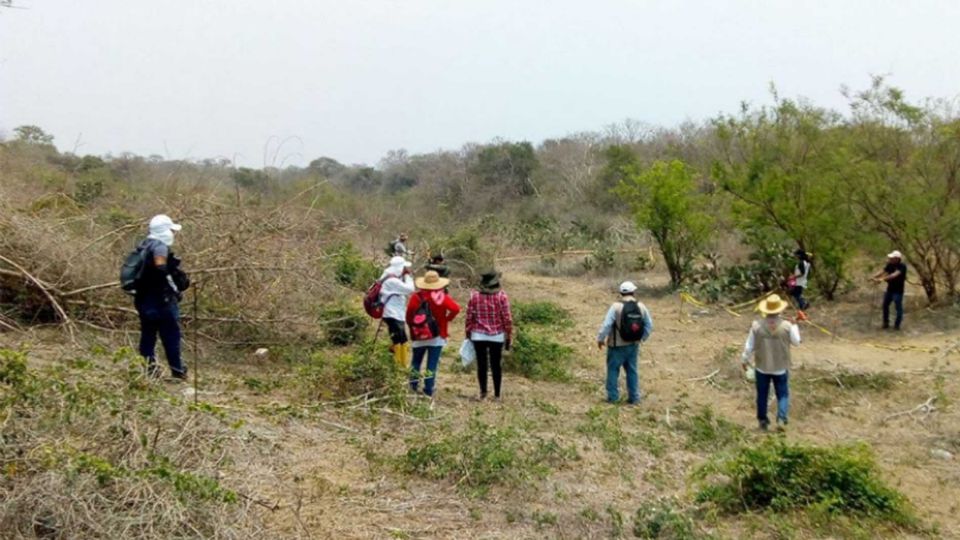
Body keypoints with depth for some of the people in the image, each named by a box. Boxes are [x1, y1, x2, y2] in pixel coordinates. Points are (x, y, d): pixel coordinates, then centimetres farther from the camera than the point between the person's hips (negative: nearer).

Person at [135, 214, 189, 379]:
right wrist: (174, 287, -15)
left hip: (143, 299, 9)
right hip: (160, 299, -9)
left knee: (147, 334, 12)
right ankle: (178, 370, 4)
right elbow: (160, 269, -24)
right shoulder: (160, 246, -13)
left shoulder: (144, 246, 16)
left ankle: (147, 368, 14)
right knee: (171, 335, -1)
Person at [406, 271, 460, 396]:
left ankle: (413, 386, 16)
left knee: (416, 361, 16)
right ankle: (429, 389, 2)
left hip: (419, 335, 1)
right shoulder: (443, 297, -6)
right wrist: (447, 319, -3)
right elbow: (455, 309, -17)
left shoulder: (417, 297, -5)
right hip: (437, 335, -1)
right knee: (432, 363, 3)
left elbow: (409, 312, -12)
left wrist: (411, 325, 4)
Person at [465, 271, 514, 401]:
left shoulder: (474, 295, -4)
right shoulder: (501, 296, -8)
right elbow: (507, 318, -7)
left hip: (478, 336, 0)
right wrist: (509, 336, 2)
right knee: (496, 364, 9)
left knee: (481, 364, 7)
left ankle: (483, 393, 4)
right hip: (497, 336, 0)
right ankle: (497, 394, 12)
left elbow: (469, 317, -2)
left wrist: (468, 334, 10)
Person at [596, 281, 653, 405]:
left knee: (613, 370, 9)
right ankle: (634, 397, 19)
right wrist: (642, 338, 17)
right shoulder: (641, 307, -3)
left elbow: (606, 325, -18)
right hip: (633, 345, 4)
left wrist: (600, 339, -5)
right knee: (632, 370, 15)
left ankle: (613, 396, 14)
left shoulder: (616, 307, -17)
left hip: (617, 345, -4)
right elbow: (649, 326, 3)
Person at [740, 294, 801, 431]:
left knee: (762, 395, 17)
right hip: (781, 368, -1)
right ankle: (781, 419, 0)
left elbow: (749, 346, -7)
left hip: (762, 367, 1)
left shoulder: (757, 326, -16)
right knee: (783, 394, 15)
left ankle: (762, 420, 29)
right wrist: (794, 326, 15)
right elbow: (796, 342, 0)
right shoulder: (787, 326, -17)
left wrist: (744, 360, 9)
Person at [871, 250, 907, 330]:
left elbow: (895, 275, -33)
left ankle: (897, 325, 10)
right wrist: (874, 277, -23)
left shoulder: (902, 267, -18)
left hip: (898, 291, -7)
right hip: (889, 289, 7)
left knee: (898, 307, -1)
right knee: (885, 305, 12)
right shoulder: (890, 265, 3)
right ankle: (886, 323, 24)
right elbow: (882, 271, -5)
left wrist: (883, 279, -44)